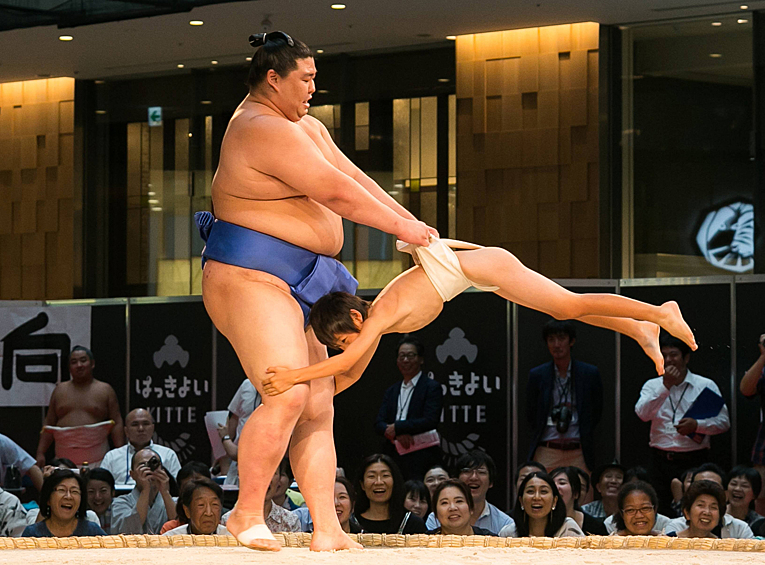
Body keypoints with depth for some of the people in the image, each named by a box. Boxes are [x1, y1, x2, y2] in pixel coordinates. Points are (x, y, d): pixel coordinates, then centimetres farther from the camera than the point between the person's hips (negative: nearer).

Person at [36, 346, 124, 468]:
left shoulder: (105, 390, 10)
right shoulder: (60, 390, 17)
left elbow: (117, 424, 5)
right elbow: (49, 425, 17)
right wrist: (40, 453, 8)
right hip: (64, 459, 2)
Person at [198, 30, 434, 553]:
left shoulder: (304, 126, 18)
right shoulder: (264, 131, -17)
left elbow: (353, 176, 18)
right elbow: (336, 193, -18)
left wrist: (412, 222, 9)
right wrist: (400, 228, -9)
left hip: (292, 287, 11)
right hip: (250, 279, -11)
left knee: (319, 407, 4)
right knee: (287, 397, -21)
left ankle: (327, 531, 2)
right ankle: (247, 514, -9)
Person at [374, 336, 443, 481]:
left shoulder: (432, 388, 1)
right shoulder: (391, 391, 19)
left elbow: (430, 421, -11)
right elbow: (379, 424, 9)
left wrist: (397, 427, -9)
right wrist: (398, 435, -12)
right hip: (393, 460, 5)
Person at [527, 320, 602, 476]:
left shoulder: (590, 373, 5)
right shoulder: (537, 375, 7)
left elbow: (597, 412, 11)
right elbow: (531, 415, 13)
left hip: (578, 453, 0)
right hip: (546, 452, 0)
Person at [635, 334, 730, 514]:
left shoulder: (706, 386, 6)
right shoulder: (653, 385, 11)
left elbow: (723, 422, 3)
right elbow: (643, 414, -8)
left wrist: (697, 425, -15)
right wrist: (666, 386, -12)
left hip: (694, 461, -2)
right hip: (661, 461, 2)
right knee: (660, 513, -1)